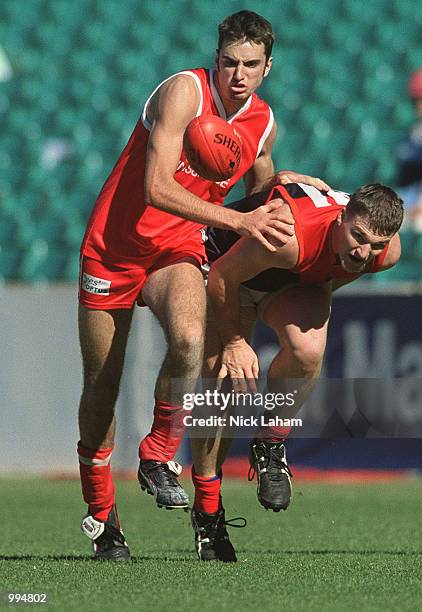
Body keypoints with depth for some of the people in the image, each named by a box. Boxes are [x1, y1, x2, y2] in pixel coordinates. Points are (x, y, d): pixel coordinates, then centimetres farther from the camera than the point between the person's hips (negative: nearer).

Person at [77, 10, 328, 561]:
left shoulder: (263, 123, 1)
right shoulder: (184, 92, -19)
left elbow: (256, 183, 25)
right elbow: (157, 189, -28)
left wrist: (278, 181, 4)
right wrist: (238, 220, -30)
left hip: (178, 247, 3)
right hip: (115, 244, -3)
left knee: (189, 339, -31)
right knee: (101, 384, 3)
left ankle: (159, 455, -10)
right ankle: (100, 513, 22)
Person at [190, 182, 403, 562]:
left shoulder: (388, 253, -26)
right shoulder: (288, 236, -44)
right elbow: (222, 276, -26)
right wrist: (234, 341, -15)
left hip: (300, 281, 4)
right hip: (227, 265, -3)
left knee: (307, 351, -30)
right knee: (220, 384, -12)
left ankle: (270, 444, -5)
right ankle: (207, 509, 5)